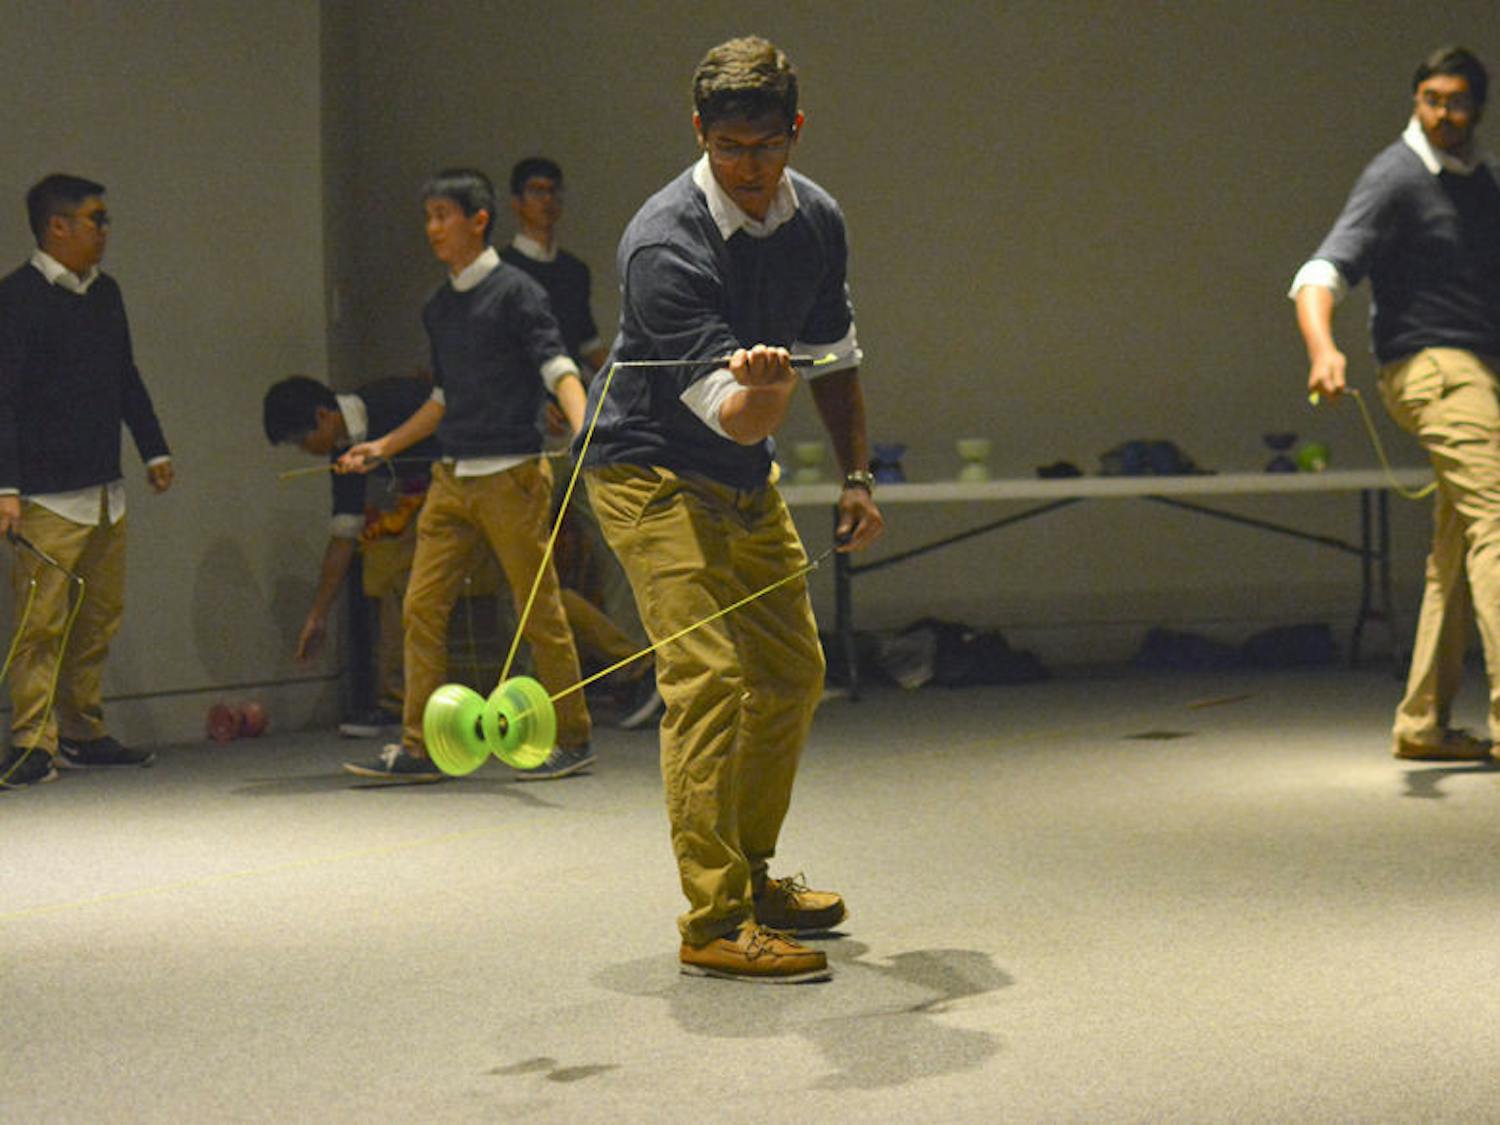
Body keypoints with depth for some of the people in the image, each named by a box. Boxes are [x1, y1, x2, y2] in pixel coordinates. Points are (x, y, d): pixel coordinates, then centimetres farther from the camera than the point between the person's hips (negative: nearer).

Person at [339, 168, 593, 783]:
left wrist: (583, 431, -31)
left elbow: (556, 366, -14)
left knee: (539, 612, 0)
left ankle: (572, 740, 12)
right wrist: (384, 447, 25)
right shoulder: (438, 308, 16)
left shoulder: (515, 291, -4)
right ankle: (419, 747, 5)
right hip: (451, 477, 7)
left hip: (511, 475, -7)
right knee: (421, 607, 0)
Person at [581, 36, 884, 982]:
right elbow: (739, 420, -31)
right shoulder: (665, 246, -27)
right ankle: (713, 923, -14)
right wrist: (761, 386, -52)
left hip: (747, 480, 8)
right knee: (708, 675, -19)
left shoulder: (816, 219, -3)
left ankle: (751, 875, 29)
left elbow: (836, 356, 12)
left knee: (793, 672, 12)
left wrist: (856, 476, 8)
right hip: (652, 474, -8)